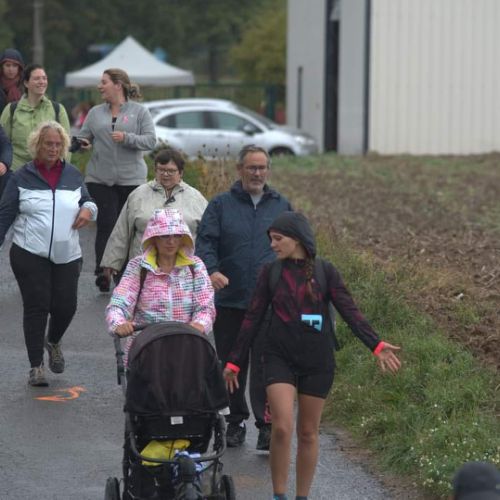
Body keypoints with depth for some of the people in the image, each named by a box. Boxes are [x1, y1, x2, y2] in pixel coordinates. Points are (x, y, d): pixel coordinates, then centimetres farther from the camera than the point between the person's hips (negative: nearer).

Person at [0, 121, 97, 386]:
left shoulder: (73, 175, 11)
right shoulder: (22, 177, 2)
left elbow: (87, 200, 21)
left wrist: (88, 209, -3)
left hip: (67, 256, 3)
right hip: (30, 255, -3)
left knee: (65, 306, 0)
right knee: (36, 307, -5)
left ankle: (53, 342, 35)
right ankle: (36, 366, 4)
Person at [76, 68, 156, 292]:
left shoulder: (139, 111, 2)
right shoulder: (96, 113, 11)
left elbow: (150, 140, -5)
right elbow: (83, 137, 9)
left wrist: (127, 138, -19)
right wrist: (81, 143, -14)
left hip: (131, 179, -2)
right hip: (100, 179, 2)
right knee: (106, 224, -8)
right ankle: (103, 272, -7)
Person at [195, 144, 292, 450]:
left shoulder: (282, 206, 12)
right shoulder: (221, 206, 6)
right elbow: (205, 242, -4)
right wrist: (211, 270, -23)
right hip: (230, 299, 1)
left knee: (265, 365, -10)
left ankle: (267, 426, -10)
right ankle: (236, 421, 22)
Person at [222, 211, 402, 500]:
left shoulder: (325, 272, -1)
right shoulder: (270, 273, 2)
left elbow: (350, 312, -6)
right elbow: (253, 319, 6)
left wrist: (376, 346, -19)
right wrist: (234, 361, 6)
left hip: (317, 361, 0)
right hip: (280, 359, 0)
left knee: (308, 433, 7)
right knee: (282, 428, -15)